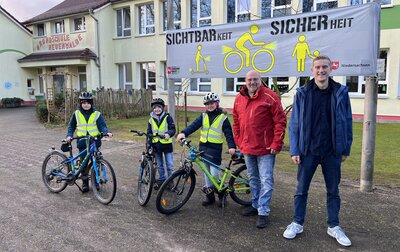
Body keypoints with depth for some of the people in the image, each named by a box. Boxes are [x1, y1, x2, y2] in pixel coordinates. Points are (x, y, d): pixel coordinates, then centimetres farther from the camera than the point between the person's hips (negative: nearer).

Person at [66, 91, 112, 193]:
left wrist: (107, 132, -25)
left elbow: (102, 125, -5)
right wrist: (69, 136, -4)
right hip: (82, 142, 1)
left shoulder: (97, 114, 1)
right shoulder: (76, 114, 6)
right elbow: (71, 126, 12)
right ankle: (85, 183, 15)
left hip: (95, 142, -1)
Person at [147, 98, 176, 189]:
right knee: (159, 165, 16)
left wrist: (168, 134, -35)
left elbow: (173, 129, -13)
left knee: (169, 165, 2)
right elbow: (149, 133, 11)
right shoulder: (151, 120, 6)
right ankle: (161, 179, 30)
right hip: (156, 145, 4)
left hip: (166, 144, -4)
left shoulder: (167, 117, -7)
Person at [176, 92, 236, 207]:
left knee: (214, 174, -9)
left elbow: (228, 133, -6)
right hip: (203, 147, 5)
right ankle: (210, 196, 23)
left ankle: (221, 193, 16)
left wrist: (232, 146, -20)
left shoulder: (223, 117, -3)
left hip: (215, 148, -5)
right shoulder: (203, 116, 8)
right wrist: (184, 133, -23)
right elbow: (194, 125, -6)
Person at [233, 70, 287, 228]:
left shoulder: (270, 97, -11)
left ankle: (263, 212, 8)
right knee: (253, 179, 18)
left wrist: (276, 144, -15)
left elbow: (280, 121, -12)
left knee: (266, 181, -2)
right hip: (247, 149, 6)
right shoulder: (239, 98, 7)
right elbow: (236, 123, 14)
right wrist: (239, 142, 10)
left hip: (266, 149, -6)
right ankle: (256, 205, 33)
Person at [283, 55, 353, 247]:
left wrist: (345, 149, 2)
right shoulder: (302, 93, -3)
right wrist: (294, 150, -7)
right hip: (308, 151, -1)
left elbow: (347, 122, 4)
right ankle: (297, 223, 25)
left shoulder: (340, 92, -1)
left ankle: (333, 226, 29)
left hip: (332, 152, 1)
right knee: (301, 190, 9)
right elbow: (294, 123, -3)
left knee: (333, 191, 13)